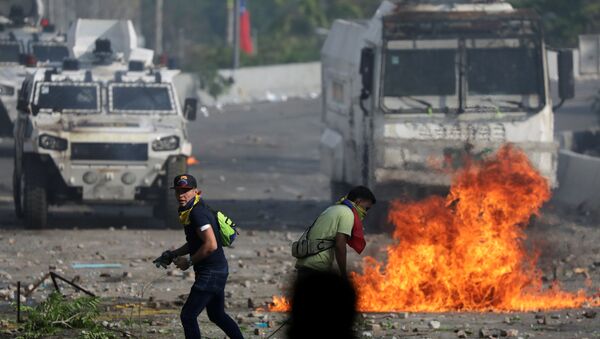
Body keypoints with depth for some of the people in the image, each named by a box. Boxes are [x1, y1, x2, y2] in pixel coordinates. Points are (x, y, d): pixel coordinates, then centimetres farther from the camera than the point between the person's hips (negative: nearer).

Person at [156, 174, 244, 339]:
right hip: (219, 270, 11)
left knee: (188, 316, -9)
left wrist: (189, 262, -17)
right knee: (217, 315, 22)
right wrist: (173, 254, 15)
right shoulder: (190, 212, 12)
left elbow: (211, 245, -28)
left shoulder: (198, 213, -20)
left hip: (211, 273, -11)